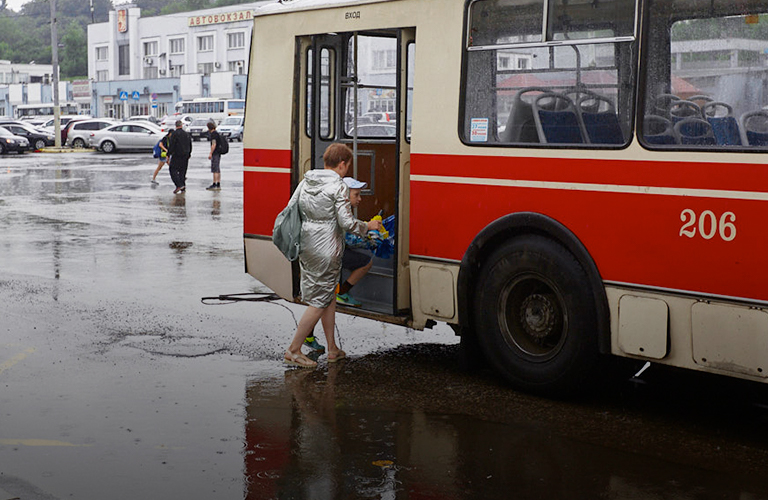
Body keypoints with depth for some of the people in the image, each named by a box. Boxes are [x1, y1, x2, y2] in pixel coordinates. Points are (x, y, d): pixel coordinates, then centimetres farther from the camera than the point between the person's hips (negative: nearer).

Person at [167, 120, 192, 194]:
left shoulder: (175, 133, -9)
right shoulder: (186, 134, 12)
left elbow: (172, 145, -14)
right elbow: (190, 146, 17)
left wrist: (168, 155, -9)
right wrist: (188, 154, 25)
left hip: (177, 155, -6)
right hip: (185, 156, 6)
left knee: (173, 169, -4)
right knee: (182, 171, 11)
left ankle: (179, 185, -18)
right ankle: (183, 188, 8)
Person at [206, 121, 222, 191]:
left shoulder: (213, 134, -13)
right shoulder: (216, 133, 18)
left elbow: (214, 144, -20)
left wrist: (210, 153, -20)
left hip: (215, 153, -10)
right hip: (218, 153, 10)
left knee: (215, 169, -10)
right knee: (217, 169, 11)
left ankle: (214, 185, -12)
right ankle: (218, 185, 13)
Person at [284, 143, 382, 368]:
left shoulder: (305, 182, 7)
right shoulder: (338, 187, -13)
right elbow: (347, 223, -16)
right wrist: (368, 226, 1)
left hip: (306, 248, 8)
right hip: (327, 251, -8)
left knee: (329, 296, 18)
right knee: (319, 302, 2)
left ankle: (332, 349, 24)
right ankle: (293, 351, 3)